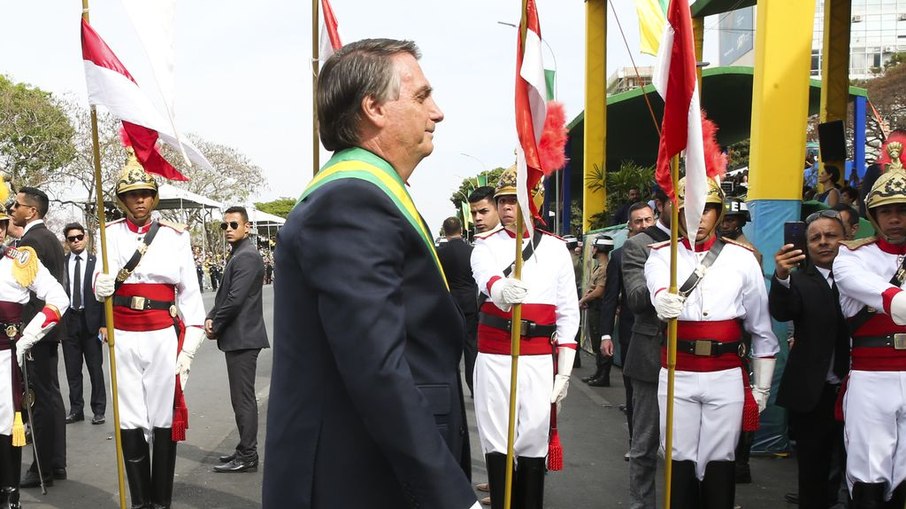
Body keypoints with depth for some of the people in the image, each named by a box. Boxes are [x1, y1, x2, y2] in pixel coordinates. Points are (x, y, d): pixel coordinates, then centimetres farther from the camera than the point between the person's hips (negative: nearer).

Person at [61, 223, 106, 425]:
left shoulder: (97, 262, -2)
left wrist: (104, 323, -7)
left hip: (91, 320, -2)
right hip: (68, 320, 2)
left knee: (95, 368, 5)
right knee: (72, 369, 9)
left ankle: (99, 410, 13)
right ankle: (76, 409, 18)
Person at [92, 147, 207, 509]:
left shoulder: (175, 235, 3)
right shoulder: (111, 233, 5)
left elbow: (190, 292, 2)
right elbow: (102, 277, -7)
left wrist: (190, 343, -4)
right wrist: (101, 284, -32)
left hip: (164, 336, -1)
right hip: (123, 338, 1)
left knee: (164, 419, 3)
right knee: (130, 421, 2)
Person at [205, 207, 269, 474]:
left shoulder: (247, 256, -15)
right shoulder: (236, 254, 17)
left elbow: (235, 299, -21)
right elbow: (224, 294, 19)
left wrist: (215, 327, -9)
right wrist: (211, 317, 2)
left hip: (243, 337, -10)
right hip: (237, 337, 10)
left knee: (243, 398, -5)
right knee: (242, 397, 15)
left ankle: (247, 456, 0)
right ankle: (245, 450, 22)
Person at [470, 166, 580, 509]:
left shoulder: (557, 249, 7)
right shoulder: (486, 246, 4)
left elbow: (568, 313, 6)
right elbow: (486, 276, -22)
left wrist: (565, 370, 0)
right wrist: (500, 289, -47)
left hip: (540, 360, 1)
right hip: (494, 358, 0)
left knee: (534, 442, 4)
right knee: (496, 442, 2)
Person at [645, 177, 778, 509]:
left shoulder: (742, 258, 4)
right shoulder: (662, 255, 2)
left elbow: (761, 328, 8)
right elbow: (657, 285, -23)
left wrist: (762, 388, 7)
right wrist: (663, 300, -47)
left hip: (726, 379, 0)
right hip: (677, 377, 0)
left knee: (719, 463, 6)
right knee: (679, 461, 6)